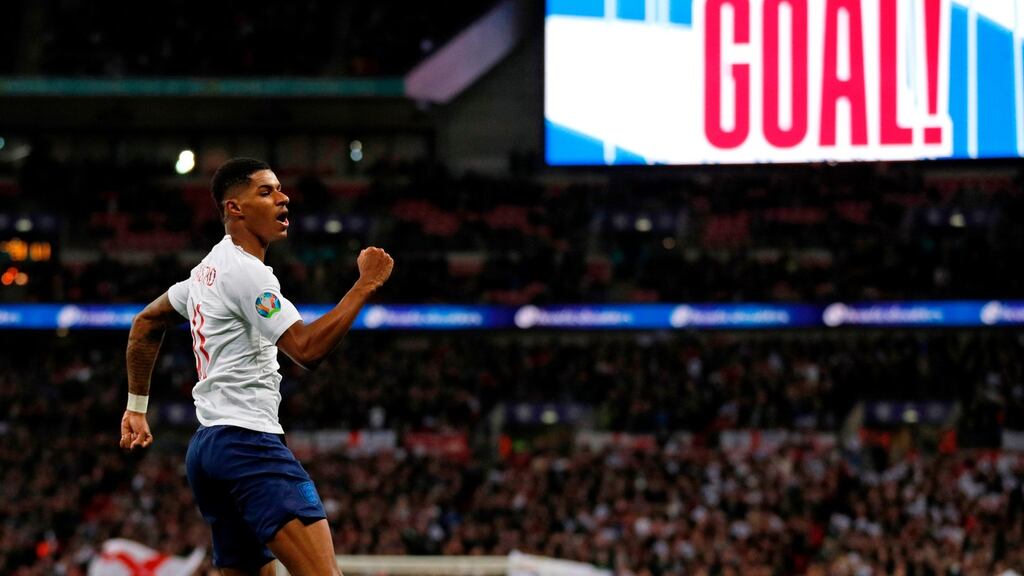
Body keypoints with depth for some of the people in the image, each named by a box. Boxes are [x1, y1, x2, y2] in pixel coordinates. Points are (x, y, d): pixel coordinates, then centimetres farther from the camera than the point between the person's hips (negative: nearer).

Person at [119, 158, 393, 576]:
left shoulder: (209, 269, 19)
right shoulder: (246, 271, -10)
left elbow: (145, 324, 32)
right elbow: (306, 348, -19)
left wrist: (137, 407, 35)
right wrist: (366, 285, -15)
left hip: (207, 446, 10)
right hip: (249, 442, -10)